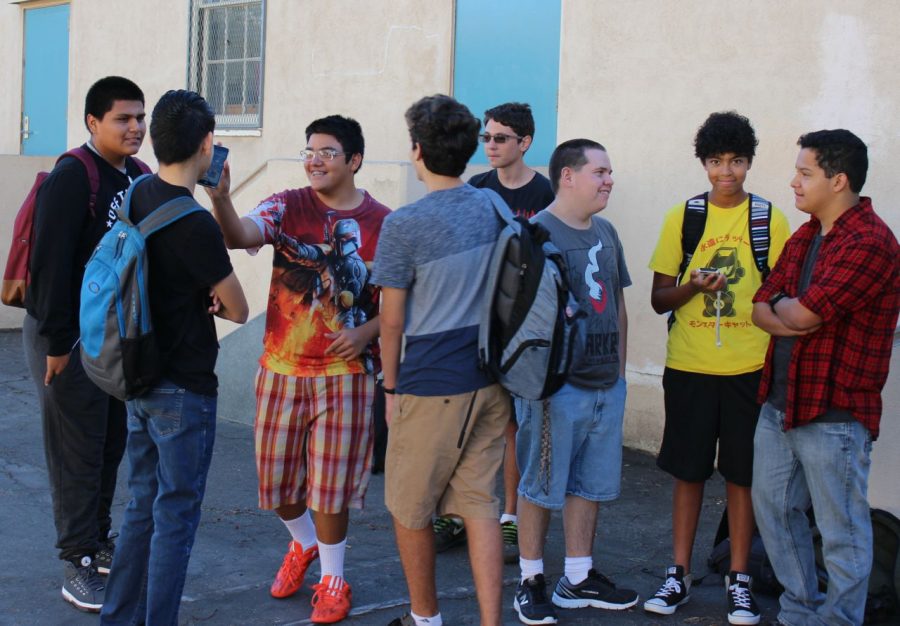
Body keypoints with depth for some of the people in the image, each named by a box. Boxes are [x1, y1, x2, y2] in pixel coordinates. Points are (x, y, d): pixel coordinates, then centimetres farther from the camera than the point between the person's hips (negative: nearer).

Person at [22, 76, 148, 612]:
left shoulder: (141, 177, 7)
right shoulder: (73, 176, -17)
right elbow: (51, 262, -20)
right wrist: (58, 342, -20)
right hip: (69, 334, -7)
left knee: (112, 444, 15)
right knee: (77, 451, -1)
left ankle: (100, 540, 30)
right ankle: (78, 563, 9)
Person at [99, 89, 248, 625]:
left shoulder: (138, 195, 2)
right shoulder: (196, 225, -22)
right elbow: (239, 310, -12)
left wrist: (195, 296, 0)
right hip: (184, 389, -8)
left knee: (143, 506, 19)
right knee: (176, 515, 3)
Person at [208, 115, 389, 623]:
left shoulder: (382, 223, -4)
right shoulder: (288, 208, -2)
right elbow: (240, 235, -22)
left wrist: (367, 332, -14)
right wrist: (220, 197, -41)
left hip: (344, 373, -2)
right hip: (282, 368, 2)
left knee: (330, 485, 5)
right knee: (277, 474, 13)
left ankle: (333, 579, 26)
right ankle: (304, 544, 44)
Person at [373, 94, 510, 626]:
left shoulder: (404, 224, -14)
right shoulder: (494, 207, 4)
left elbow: (392, 319, -9)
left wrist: (392, 386, 3)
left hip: (431, 386, -5)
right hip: (490, 381, 6)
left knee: (410, 510, 12)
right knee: (480, 503, 9)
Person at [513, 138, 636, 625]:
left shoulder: (606, 233, 13)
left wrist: (620, 368, 16)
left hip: (607, 385, 8)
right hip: (557, 384, -8)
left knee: (591, 485, 14)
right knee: (541, 487, 3)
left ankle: (578, 579, 26)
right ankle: (531, 580, 16)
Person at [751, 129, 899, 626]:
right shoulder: (805, 237, 12)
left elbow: (800, 314, -22)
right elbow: (761, 309, 7)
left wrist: (781, 308, -1)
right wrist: (792, 316, -13)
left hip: (833, 414, -9)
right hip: (778, 403, 9)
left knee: (842, 532, 3)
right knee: (773, 508, 17)